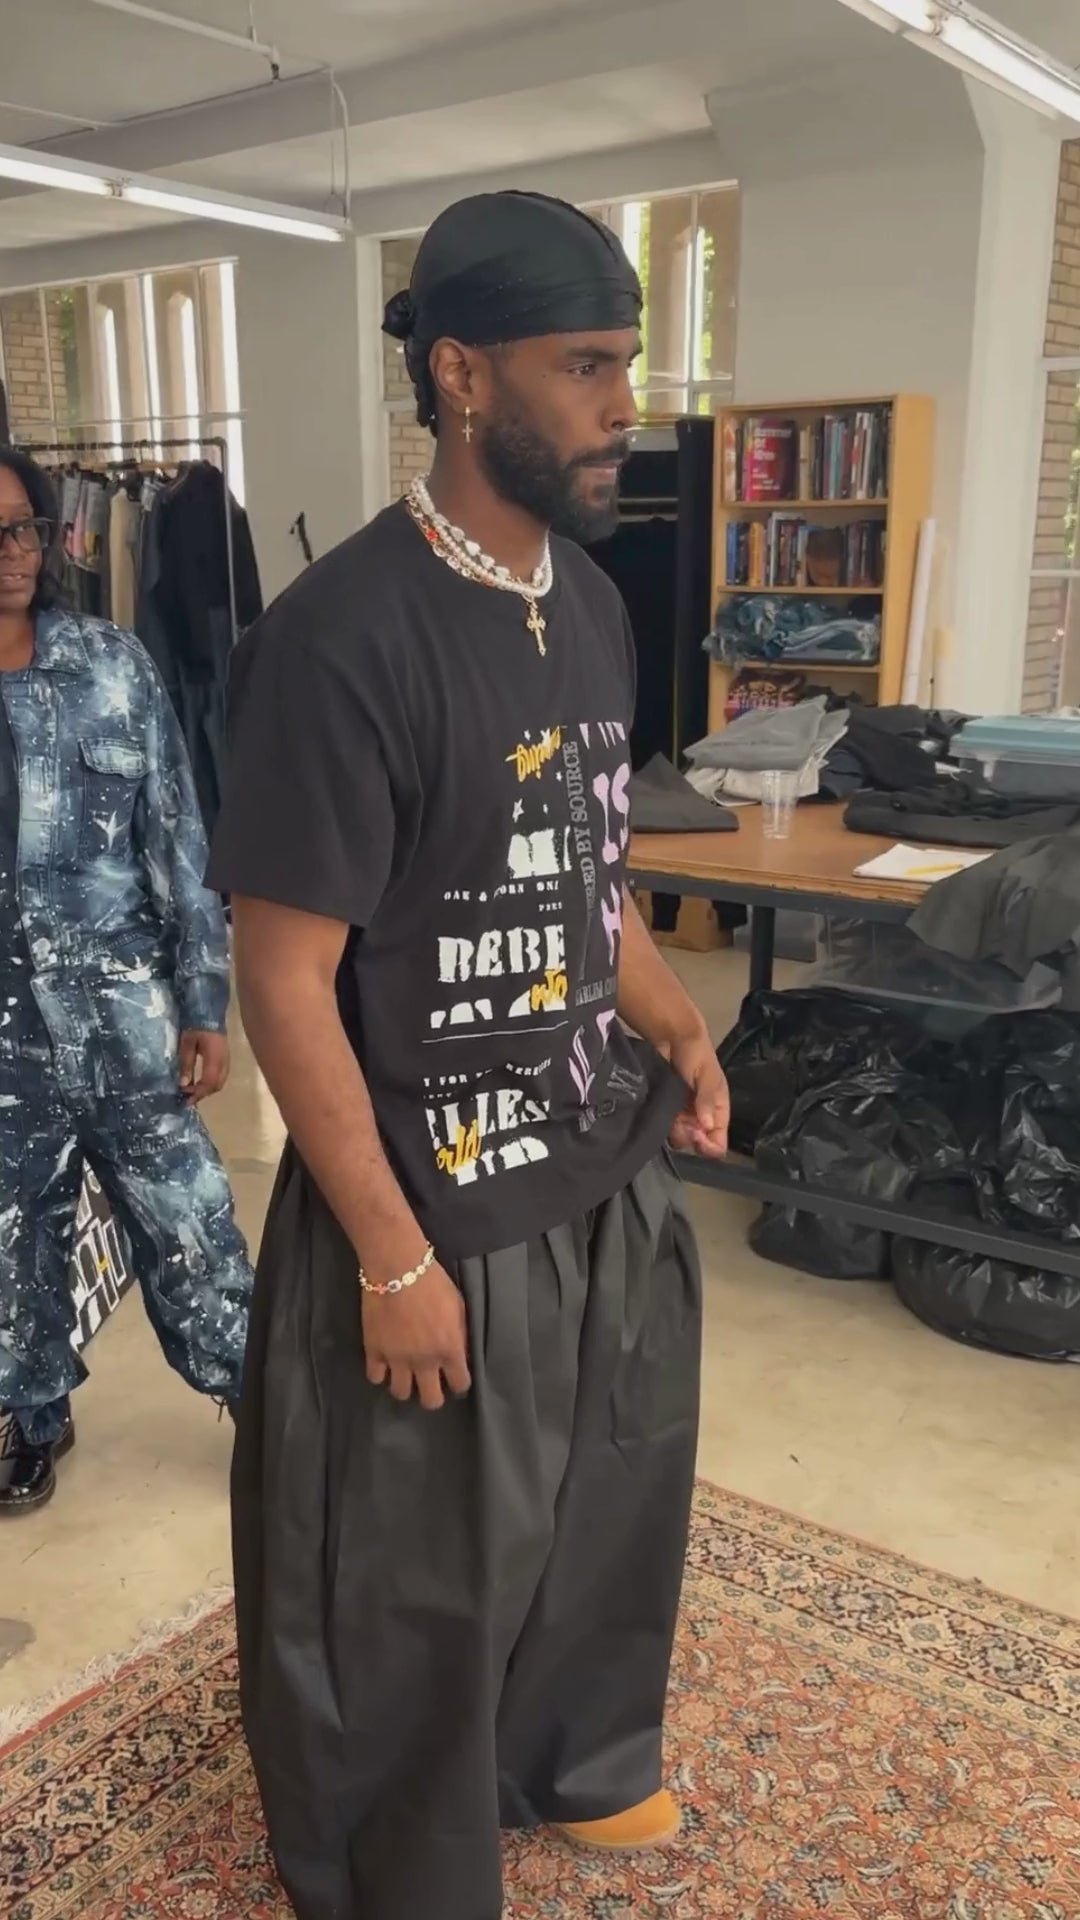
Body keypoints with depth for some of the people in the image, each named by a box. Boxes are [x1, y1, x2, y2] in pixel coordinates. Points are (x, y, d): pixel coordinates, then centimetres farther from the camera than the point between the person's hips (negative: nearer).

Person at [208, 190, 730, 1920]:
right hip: (440, 1207, -7)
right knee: (413, 1592, 16)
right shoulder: (346, 638, -22)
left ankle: (571, 1760, 57)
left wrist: (676, 1029, 2)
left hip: (614, 1178, 8)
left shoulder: (590, 601, 3)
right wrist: (395, 1259, -17)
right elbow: (286, 979, -20)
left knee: (605, 1506, 27)